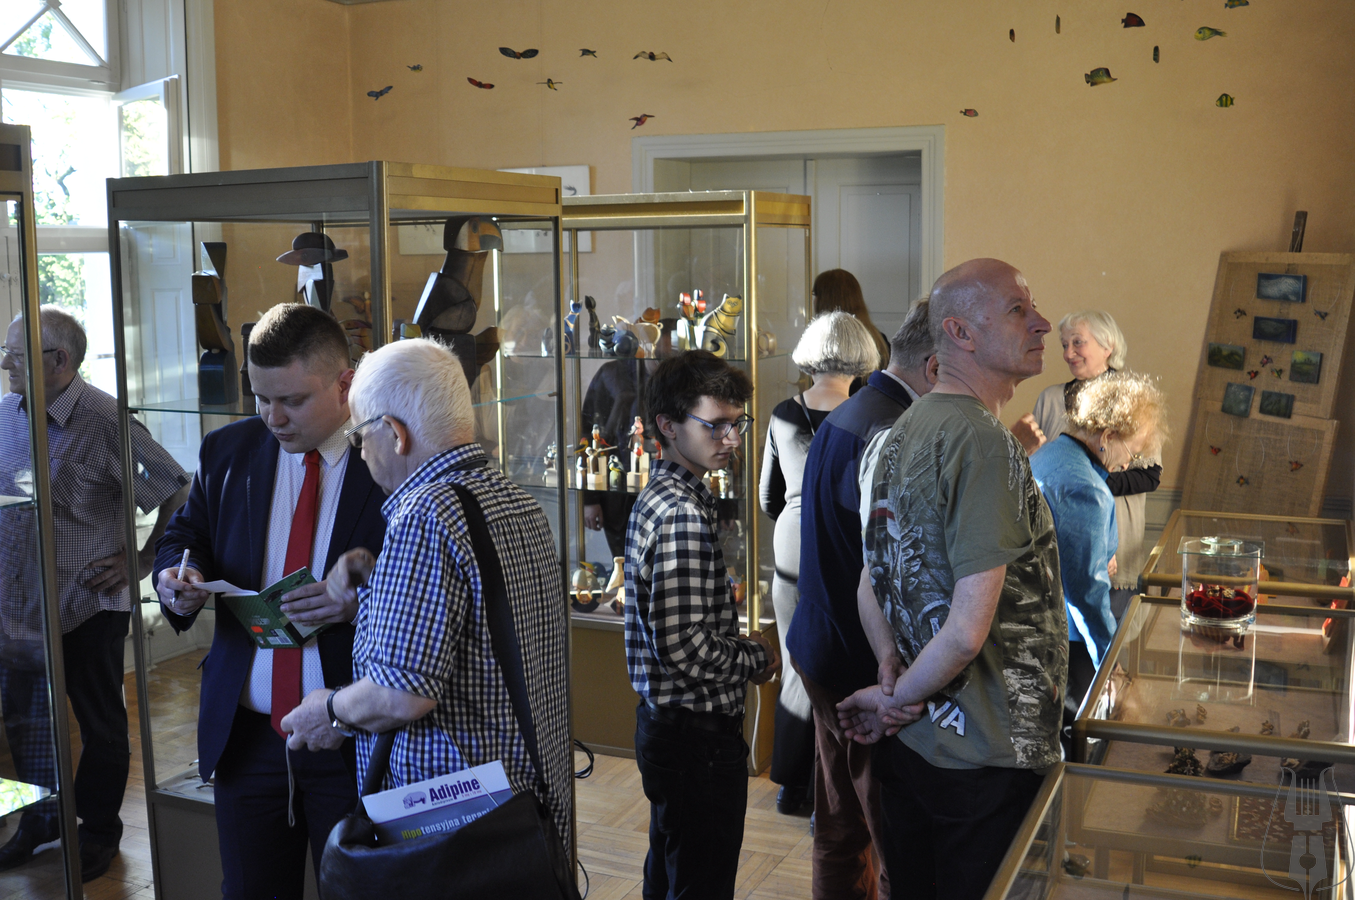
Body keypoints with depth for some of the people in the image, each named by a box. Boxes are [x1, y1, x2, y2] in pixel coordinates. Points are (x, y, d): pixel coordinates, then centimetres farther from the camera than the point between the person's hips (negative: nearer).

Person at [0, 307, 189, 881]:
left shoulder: (104, 422, -18)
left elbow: (179, 493, -15)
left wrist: (141, 563, -12)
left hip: (88, 603, -6)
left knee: (100, 723, 10)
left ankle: (99, 832, 28)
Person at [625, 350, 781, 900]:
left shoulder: (660, 494, 8)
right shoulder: (684, 514, -24)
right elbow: (687, 651, -28)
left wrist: (739, 643, 8)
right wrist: (758, 658, -12)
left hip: (663, 724, 10)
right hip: (698, 731, -10)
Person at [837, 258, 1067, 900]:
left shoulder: (906, 430, 8)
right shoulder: (985, 442, -20)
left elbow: (872, 585, 13)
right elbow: (968, 631, -25)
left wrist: (893, 680, 1)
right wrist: (896, 699, -10)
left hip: (908, 748, 9)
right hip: (985, 757, -9)